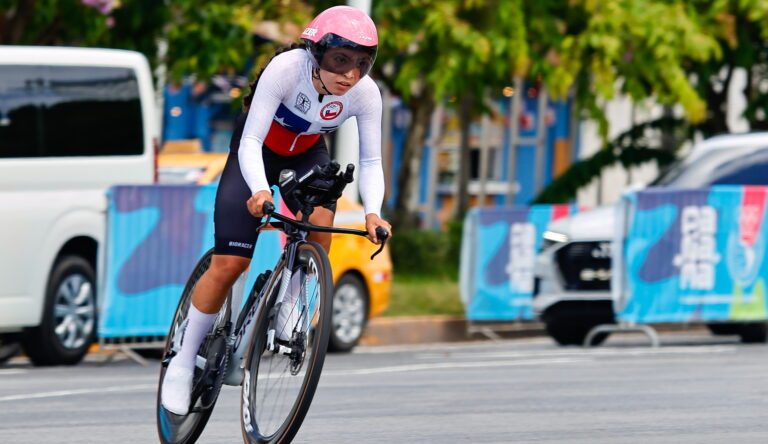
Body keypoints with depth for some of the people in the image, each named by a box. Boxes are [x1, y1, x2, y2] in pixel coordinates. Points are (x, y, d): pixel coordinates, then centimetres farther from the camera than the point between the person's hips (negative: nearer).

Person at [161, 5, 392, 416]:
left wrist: (372, 212, -40)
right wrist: (260, 190, -54)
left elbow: (371, 161, -21)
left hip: (307, 154, 3)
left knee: (320, 224, -29)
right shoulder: (286, 69, -35)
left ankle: (286, 303, -4)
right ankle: (184, 360, 4)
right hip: (259, 150, -3)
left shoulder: (365, 93, -25)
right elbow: (250, 142, -35)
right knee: (228, 264, -11)